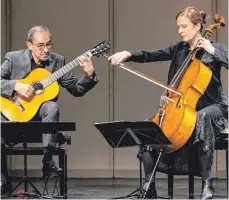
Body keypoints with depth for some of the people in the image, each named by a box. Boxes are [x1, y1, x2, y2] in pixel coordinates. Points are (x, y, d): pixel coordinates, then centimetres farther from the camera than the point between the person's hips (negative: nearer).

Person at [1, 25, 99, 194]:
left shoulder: (57, 61, 2)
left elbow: (76, 90, 2)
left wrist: (89, 74, -16)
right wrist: (16, 86, -24)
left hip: (40, 114, 1)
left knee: (52, 107, -34)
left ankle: (47, 160, -30)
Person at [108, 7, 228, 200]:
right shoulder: (179, 49, 10)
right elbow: (151, 55, -2)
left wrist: (212, 51, -23)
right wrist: (128, 54, -18)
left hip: (212, 107, -5)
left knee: (203, 117, -40)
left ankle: (207, 183, -35)